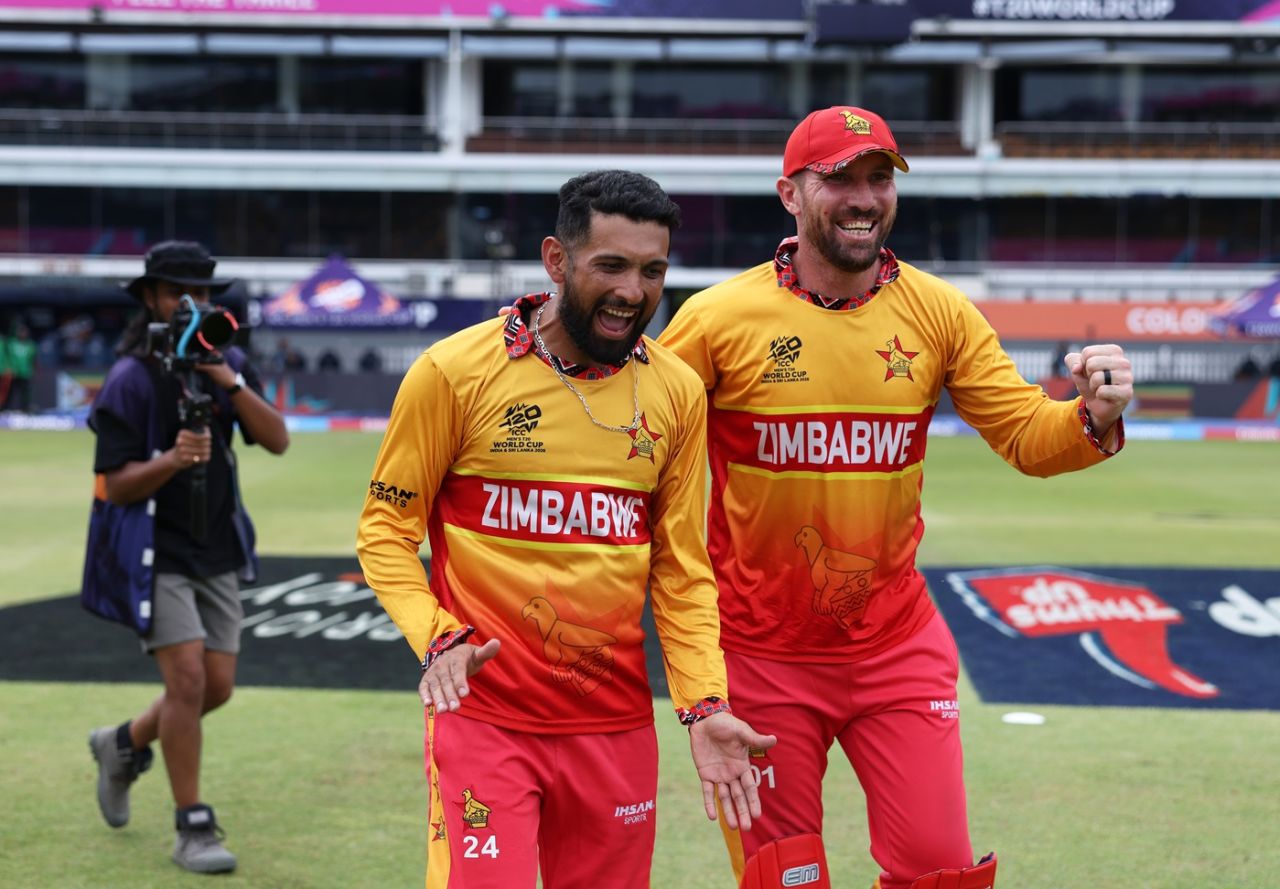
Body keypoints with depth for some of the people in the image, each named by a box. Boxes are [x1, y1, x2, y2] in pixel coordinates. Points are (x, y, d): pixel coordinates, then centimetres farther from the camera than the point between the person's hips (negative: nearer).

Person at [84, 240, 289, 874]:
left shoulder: (228, 364, 5)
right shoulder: (130, 380, -12)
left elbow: (277, 440, -6)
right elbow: (116, 485, -14)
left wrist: (230, 383, -18)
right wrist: (172, 459, -31)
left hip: (216, 551, 6)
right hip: (153, 553, -6)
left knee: (217, 686, 7)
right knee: (187, 679, -15)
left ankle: (124, 744, 35)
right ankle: (193, 828, -4)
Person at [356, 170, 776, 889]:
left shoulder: (678, 391, 5)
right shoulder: (456, 371, -7)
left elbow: (680, 569, 9)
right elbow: (387, 527, 1)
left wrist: (705, 706, -2)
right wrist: (437, 638, -15)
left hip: (617, 725, 4)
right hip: (484, 716, -4)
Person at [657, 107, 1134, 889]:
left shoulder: (939, 313, 0)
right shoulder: (718, 318, -9)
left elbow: (1025, 432, -2)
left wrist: (1091, 418, -23)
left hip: (897, 645, 2)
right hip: (761, 652, -2)